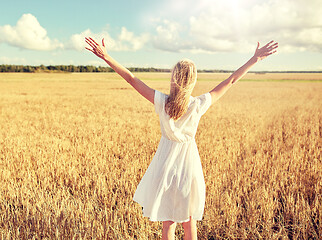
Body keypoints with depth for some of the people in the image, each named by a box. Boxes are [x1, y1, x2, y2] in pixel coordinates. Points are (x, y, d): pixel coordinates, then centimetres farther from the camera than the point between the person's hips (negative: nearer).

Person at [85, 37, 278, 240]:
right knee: (190, 222, 19)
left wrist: (106, 57, -6)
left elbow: (131, 78, -12)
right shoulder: (199, 105, -15)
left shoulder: (162, 102, -15)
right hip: (189, 163, 0)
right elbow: (231, 81, -8)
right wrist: (255, 59, 0)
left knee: (168, 222, 15)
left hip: (166, 164, 0)